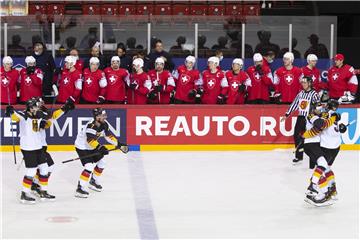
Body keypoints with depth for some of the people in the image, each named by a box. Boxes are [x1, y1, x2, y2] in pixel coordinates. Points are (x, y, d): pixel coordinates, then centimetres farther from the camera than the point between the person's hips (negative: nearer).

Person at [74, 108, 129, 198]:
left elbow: (109, 135, 6)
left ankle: (93, 182, 36)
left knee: (101, 162, 15)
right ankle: (80, 188, -21)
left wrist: (119, 144, 2)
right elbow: (91, 140, -45)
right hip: (82, 147, -9)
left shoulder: (104, 124, -8)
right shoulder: (91, 126, -33)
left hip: (92, 147, 9)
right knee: (89, 166, -22)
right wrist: (100, 148, -56)